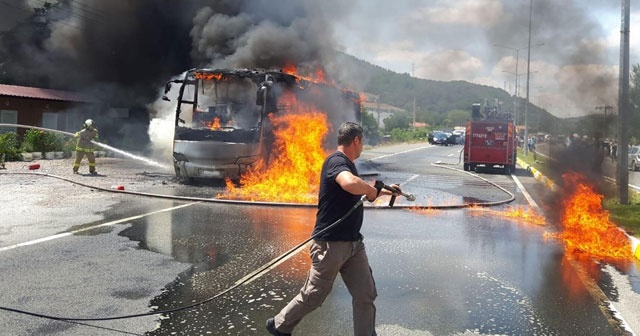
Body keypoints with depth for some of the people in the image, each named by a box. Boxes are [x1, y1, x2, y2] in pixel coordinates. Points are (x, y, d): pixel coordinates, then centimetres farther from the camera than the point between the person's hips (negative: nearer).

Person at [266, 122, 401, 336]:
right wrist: (372, 190, -20)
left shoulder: (346, 164, 15)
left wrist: (384, 191, 39)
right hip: (331, 244, -9)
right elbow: (350, 184, -40)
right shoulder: (336, 161, -16)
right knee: (313, 296, 6)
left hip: (353, 243, 9)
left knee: (366, 296, 5)